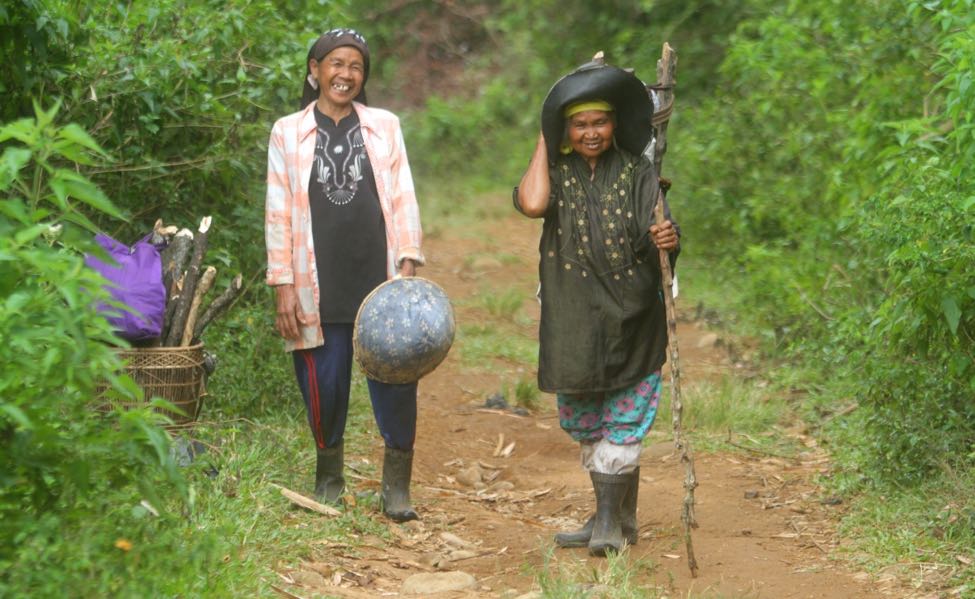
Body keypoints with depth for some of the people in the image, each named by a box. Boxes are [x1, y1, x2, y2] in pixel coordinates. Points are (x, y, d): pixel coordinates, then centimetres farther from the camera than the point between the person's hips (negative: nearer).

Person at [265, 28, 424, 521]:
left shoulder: (384, 126, 11)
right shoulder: (287, 133, 8)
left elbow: (403, 199, 8)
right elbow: (278, 213, 5)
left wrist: (408, 266, -3)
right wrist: (283, 286, -1)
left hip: (380, 278, 1)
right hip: (320, 286, 0)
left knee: (396, 382, -4)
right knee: (324, 386, 4)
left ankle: (396, 487, 8)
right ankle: (329, 478, 25)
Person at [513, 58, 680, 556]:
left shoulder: (635, 173, -1)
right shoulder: (556, 173, 3)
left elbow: (656, 233, -12)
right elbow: (531, 203, -20)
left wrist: (667, 239, -36)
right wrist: (544, 141, -8)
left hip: (630, 319, -3)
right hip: (574, 322, 3)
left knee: (622, 423, -4)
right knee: (586, 423, 11)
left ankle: (609, 524, -1)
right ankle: (619, 519, 24)